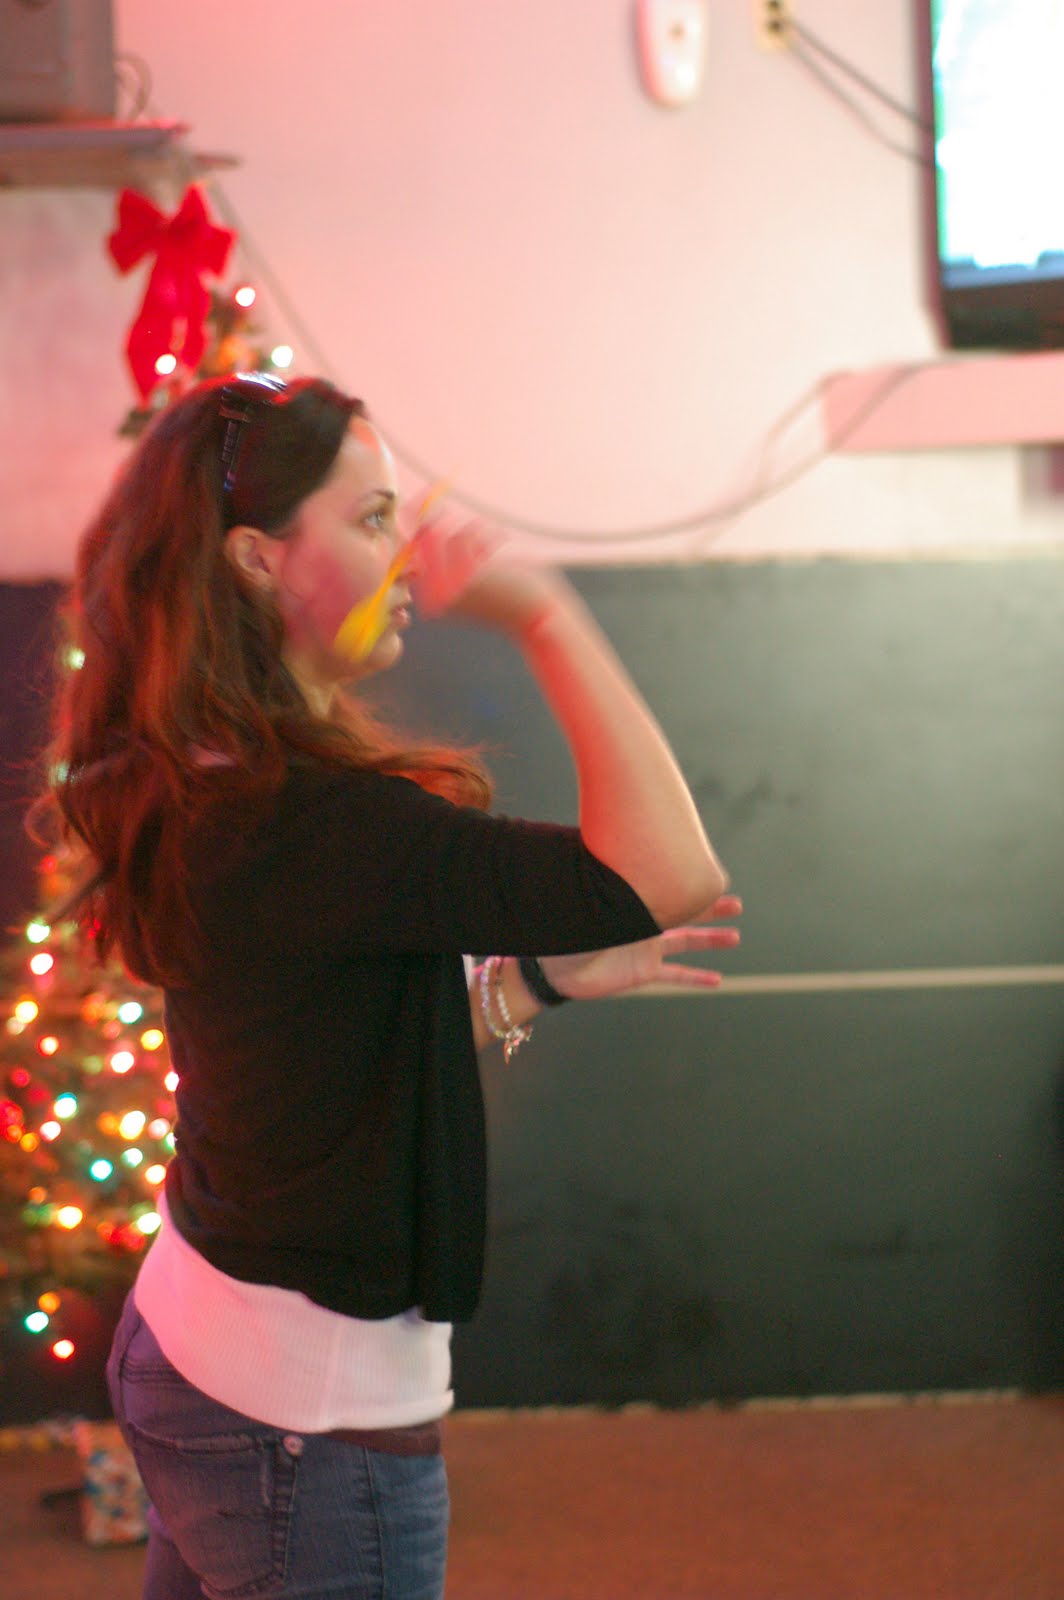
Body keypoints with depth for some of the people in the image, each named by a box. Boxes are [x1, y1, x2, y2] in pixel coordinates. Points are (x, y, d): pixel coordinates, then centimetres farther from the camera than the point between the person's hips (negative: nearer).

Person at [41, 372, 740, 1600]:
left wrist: (534, 979, 7)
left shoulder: (198, 795, 4)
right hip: (314, 1425, -10)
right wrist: (543, 614, -26)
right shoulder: (295, 827, -27)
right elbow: (668, 878, -32)